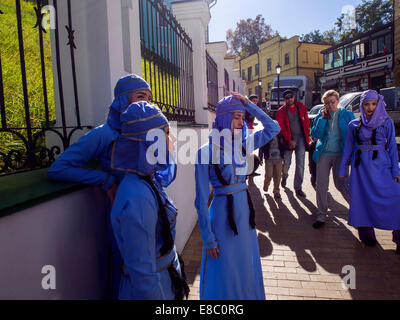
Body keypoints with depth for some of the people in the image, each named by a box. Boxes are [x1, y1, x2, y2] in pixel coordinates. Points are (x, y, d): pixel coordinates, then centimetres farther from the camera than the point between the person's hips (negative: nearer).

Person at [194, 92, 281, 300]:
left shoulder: (242, 144, 0)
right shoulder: (206, 151, -15)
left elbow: (273, 129, 8)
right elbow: (201, 200, -13)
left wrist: (249, 105, -4)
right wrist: (208, 239, -11)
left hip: (245, 210, 6)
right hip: (222, 214, -5)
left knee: (247, 269, 23)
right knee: (225, 275, 11)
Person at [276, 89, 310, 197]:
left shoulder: (301, 107, 7)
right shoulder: (281, 111, -1)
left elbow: (306, 122, 10)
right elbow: (281, 128, -6)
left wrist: (307, 137, 3)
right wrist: (289, 140, -13)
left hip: (300, 137, 2)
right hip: (288, 139, -2)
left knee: (300, 164, -3)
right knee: (287, 162, 4)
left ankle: (298, 187, 6)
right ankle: (284, 177, 37)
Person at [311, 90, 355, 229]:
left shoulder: (347, 115, 2)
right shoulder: (321, 115, 6)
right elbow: (315, 134, -4)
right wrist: (323, 118, -11)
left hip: (340, 154, -2)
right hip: (324, 154, 2)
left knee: (341, 184, -1)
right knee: (321, 186, 2)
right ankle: (321, 216, 14)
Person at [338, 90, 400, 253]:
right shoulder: (354, 125, 7)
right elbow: (348, 148, 10)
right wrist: (342, 169, 8)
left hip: (381, 166, -1)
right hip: (361, 167, 1)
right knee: (364, 200, 3)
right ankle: (367, 236, 18)